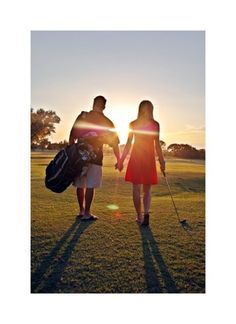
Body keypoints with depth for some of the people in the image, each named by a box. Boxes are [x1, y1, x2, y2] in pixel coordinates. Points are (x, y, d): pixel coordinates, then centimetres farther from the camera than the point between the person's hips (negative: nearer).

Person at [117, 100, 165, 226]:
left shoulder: (133, 124, 1)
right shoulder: (155, 125, 0)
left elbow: (128, 144, 0)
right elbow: (157, 145, -1)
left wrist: (121, 161, 5)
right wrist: (162, 161, 6)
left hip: (136, 157, 0)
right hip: (149, 157, 1)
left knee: (136, 188, 7)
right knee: (147, 189, 11)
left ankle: (139, 216, 12)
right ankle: (146, 213, -6)